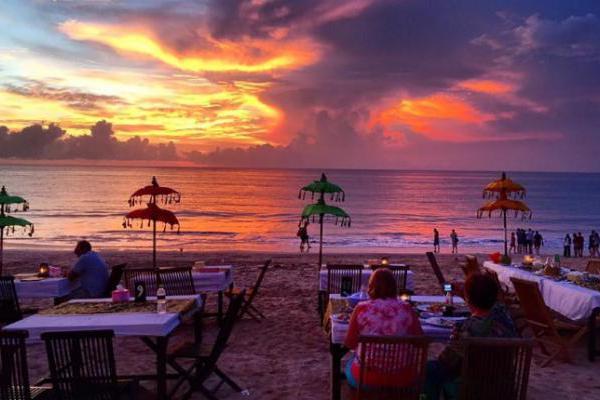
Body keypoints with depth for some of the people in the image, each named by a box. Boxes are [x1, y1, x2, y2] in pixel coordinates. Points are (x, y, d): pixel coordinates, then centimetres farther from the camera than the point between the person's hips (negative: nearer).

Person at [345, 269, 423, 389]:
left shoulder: (361, 309, -8)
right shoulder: (406, 309, -5)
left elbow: (349, 344, -1)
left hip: (367, 377, -1)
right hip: (401, 378, 1)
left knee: (350, 365, 32)